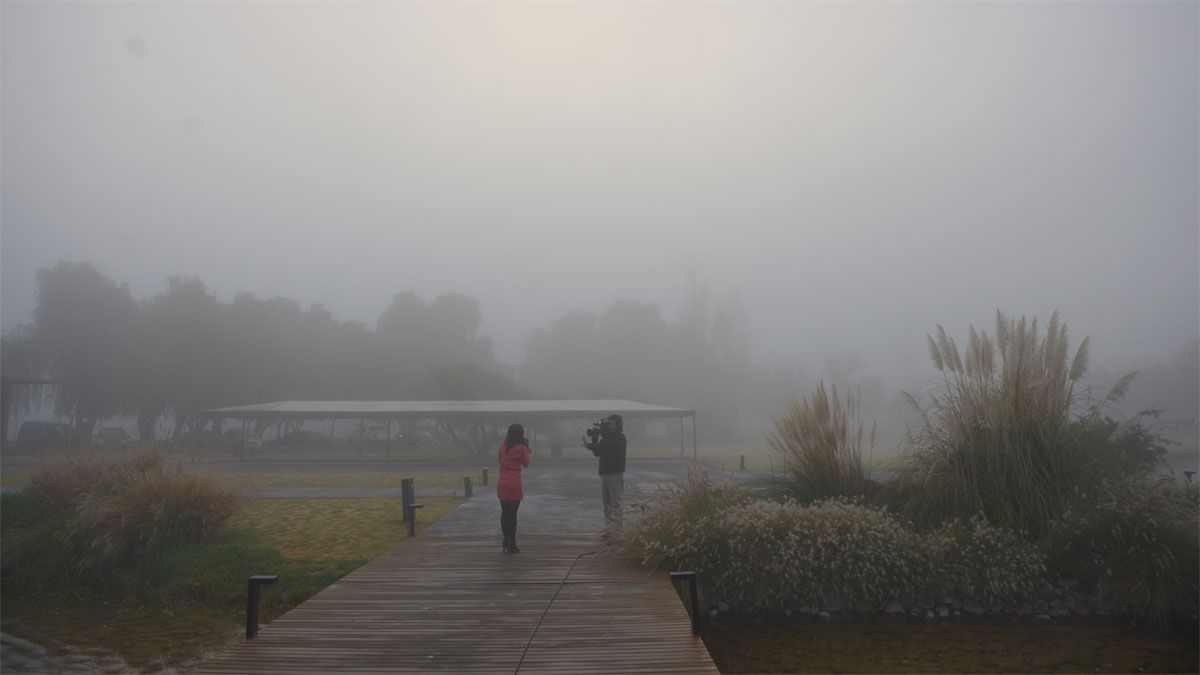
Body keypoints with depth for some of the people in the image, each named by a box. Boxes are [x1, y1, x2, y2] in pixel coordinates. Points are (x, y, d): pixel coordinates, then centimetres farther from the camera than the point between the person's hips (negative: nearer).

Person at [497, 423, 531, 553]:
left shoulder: (503, 446, 5)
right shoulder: (520, 448, -10)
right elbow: (526, 463, 3)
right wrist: (526, 449, 11)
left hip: (502, 485, 5)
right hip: (514, 485, -5)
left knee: (505, 513, 13)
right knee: (512, 514, -1)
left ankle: (507, 542, 17)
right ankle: (512, 545, 1)